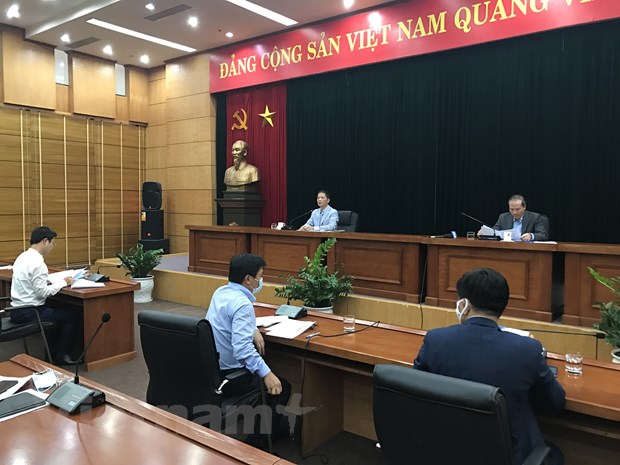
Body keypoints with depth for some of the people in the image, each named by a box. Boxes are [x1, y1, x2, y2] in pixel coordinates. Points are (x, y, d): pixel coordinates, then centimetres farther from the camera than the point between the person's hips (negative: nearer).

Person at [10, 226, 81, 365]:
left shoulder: (23, 256, 8)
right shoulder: (37, 262, -22)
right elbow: (42, 292, -23)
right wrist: (63, 282, -11)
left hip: (18, 310, 10)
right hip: (29, 313, -10)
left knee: (59, 310, 26)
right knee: (73, 316, 1)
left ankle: (53, 352, 29)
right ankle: (60, 356, 12)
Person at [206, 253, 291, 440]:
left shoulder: (220, 292, 3)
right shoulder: (241, 304, -24)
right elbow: (242, 347, -36)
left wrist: (254, 330, 8)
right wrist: (266, 374, -36)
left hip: (208, 369, 9)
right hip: (226, 376, -9)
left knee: (261, 359, 30)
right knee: (282, 387, 1)